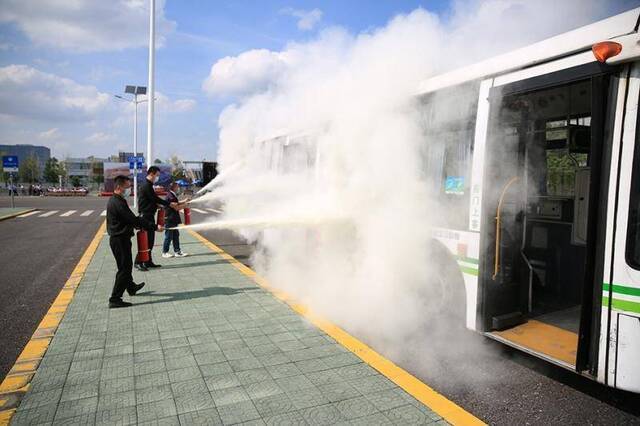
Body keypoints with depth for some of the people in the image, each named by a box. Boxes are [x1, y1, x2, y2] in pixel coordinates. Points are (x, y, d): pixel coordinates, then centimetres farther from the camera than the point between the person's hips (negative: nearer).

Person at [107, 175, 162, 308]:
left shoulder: (114, 200, 11)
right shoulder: (118, 203, -22)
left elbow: (130, 218, 17)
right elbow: (134, 220, -25)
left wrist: (140, 225, 8)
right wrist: (155, 227, -21)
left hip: (118, 238, 11)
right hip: (120, 240, -11)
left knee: (127, 265, 26)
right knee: (124, 269, -4)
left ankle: (131, 287, 46)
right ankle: (115, 299, 1)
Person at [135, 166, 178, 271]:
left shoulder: (148, 185, 17)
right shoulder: (147, 186, -15)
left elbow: (153, 200, 18)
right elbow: (155, 199, -15)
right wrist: (170, 204, -7)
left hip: (149, 216, 10)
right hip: (146, 216, -10)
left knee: (150, 239, 13)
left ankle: (148, 262, 19)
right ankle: (138, 262, -2)